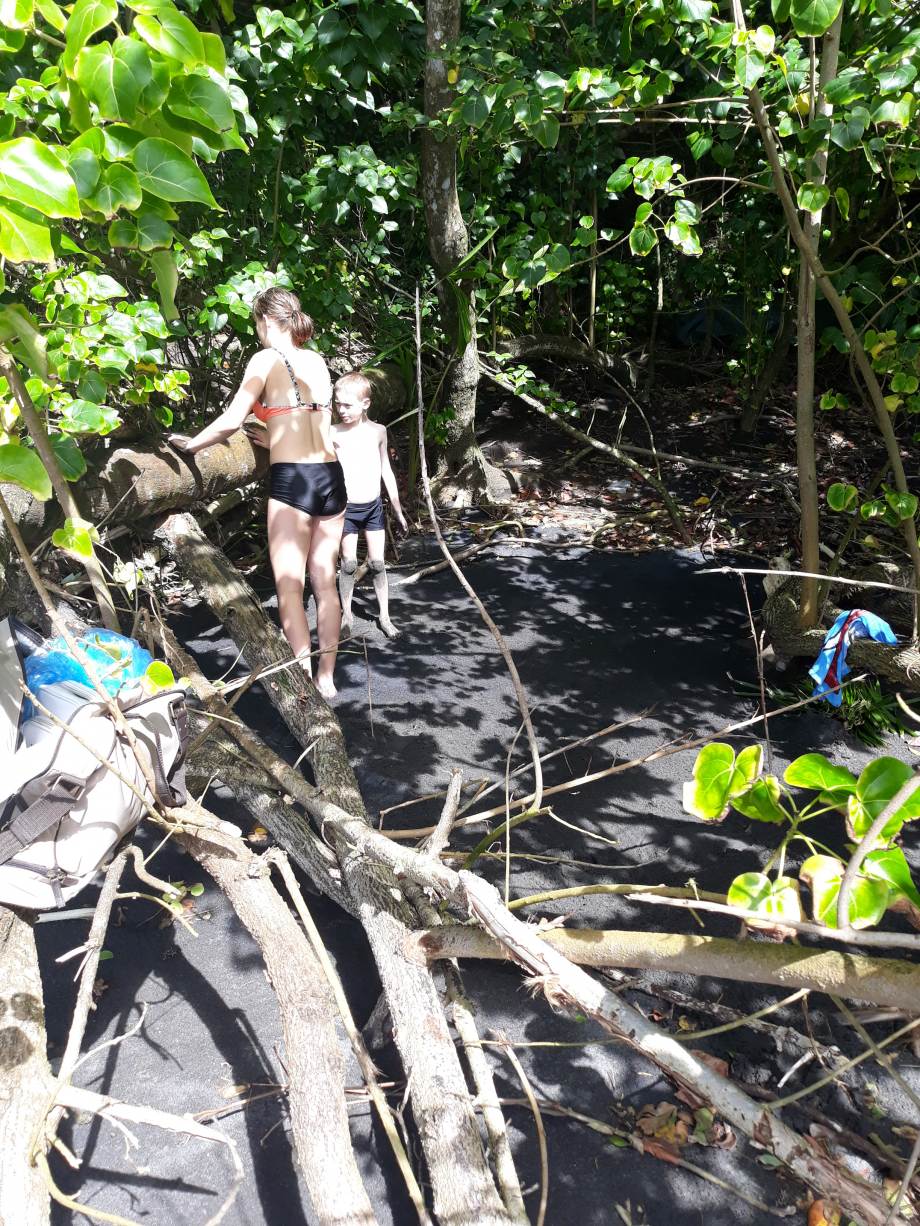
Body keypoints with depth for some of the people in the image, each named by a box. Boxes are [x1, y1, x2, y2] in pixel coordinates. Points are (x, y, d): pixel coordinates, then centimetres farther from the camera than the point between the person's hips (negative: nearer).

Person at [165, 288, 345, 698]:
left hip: (292, 480, -6)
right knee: (325, 582, 11)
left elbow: (231, 421, -11)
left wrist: (190, 444, 3)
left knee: (289, 586, -1)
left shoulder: (266, 359, -3)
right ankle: (326, 677, 18)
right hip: (331, 475, 6)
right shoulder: (317, 360, 15)